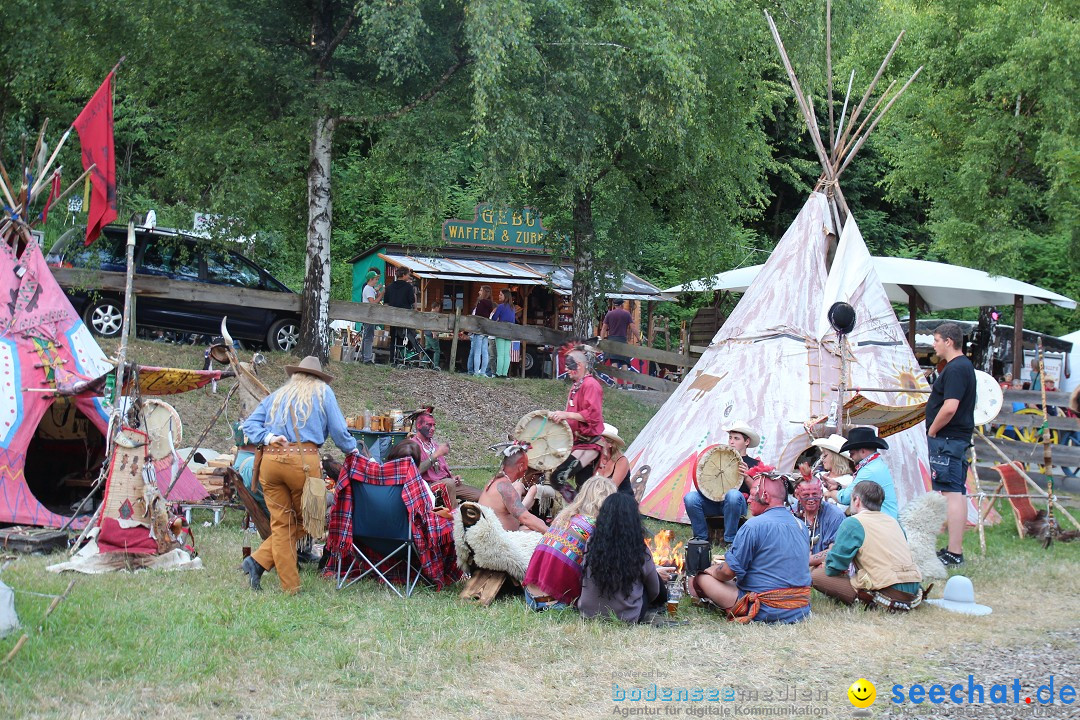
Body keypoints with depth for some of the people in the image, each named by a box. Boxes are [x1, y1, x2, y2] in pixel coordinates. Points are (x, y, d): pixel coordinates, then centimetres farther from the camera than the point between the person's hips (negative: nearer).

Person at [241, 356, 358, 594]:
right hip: (304, 460, -4)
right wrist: (353, 450, 26)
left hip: (270, 460, 4)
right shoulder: (323, 392, 15)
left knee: (282, 523, 7)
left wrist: (266, 437, 1)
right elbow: (338, 430, 10)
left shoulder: (277, 395, 26)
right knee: (302, 521, 8)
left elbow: (250, 424, 15)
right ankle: (260, 560, -3)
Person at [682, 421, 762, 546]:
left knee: (733, 495, -41)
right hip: (714, 502, 4)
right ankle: (702, 538, -7)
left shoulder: (753, 464, 14)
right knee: (690, 498, -26)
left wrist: (746, 477, -14)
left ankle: (730, 540, -25)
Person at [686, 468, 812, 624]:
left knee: (700, 579, -2)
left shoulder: (754, 526, -15)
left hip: (768, 613, -8)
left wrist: (711, 571, 13)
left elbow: (728, 572, -11)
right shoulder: (800, 525, 9)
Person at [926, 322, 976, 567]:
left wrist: (932, 431, -13)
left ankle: (954, 553, -10)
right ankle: (955, 549, 20)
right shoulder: (964, 366, 17)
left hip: (947, 439, -11)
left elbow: (949, 408, -26)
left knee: (952, 493, -10)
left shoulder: (955, 369, -17)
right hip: (957, 438, 11)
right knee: (956, 493, 13)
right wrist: (934, 431, 19)